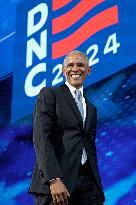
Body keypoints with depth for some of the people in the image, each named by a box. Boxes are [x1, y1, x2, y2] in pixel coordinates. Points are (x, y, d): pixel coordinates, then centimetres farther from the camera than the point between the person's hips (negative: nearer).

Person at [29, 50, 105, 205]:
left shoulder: (91, 109, 23)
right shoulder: (49, 94, 4)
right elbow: (41, 138, -8)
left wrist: (97, 186, 12)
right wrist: (54, 179, -19)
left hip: (87, 181, 5)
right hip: (53, 177, -5)